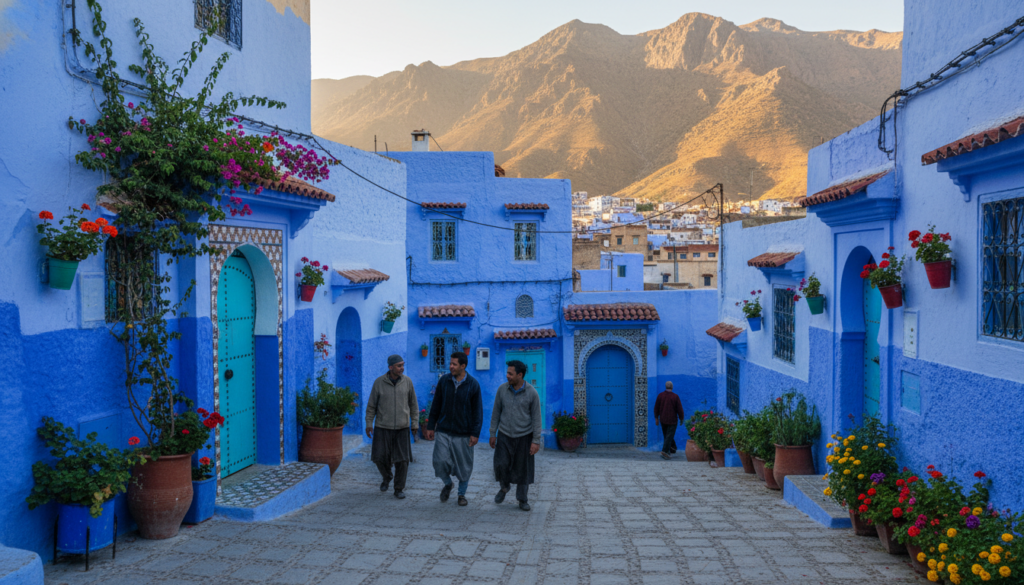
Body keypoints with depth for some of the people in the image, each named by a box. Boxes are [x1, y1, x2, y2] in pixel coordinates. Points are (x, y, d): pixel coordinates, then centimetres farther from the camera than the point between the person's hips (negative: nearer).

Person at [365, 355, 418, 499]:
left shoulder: (407, 381, -4)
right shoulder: (379, 382, -8)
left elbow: (413, 404, 4)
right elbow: (371, 405, -1)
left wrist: (415, 423, 1)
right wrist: (368, 424, -5)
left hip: (402, 428, 0)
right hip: (383, 427, 0)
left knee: (402, 459, -4)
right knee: (380, 457, 1)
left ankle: (399, 489, 11)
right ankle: (387, 476, 32)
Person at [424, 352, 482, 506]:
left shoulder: (473, 384, -8)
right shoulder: (444, 381, -1)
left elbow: (477, 411, -4)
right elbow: (436, 405, 6)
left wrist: (475, 433, -8)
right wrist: (430, 426, 6)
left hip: (463, 433, -2)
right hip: (443, 431, 2)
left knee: (464, 465, 6)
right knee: (440, 461, -5)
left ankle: (462, 494, 26)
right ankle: (448, 484, 25)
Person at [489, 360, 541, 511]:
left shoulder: (532, 393, -13)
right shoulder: (502, 389, -6)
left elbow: (536, 418, -8)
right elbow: (496, 412, 3)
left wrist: (536, 441, -11)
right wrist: (492, 434, 4)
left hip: (524, 436, -2)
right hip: (505, 435, 2)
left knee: (523, 469, 4)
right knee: (501, 465, -10)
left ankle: (522, 500, 20)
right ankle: (504, 487, 20)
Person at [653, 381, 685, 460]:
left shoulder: (660, 395, -2)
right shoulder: (675, 396, -12)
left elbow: (656, 408, 4)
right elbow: (679, 409, -8)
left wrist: (656, 418, 14)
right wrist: (681, 418, 6)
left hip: (663, 420, 4)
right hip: (672, 420, -4)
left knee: (667, 435, 17)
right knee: (669, 435, -3)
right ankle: (665, 451, -11)